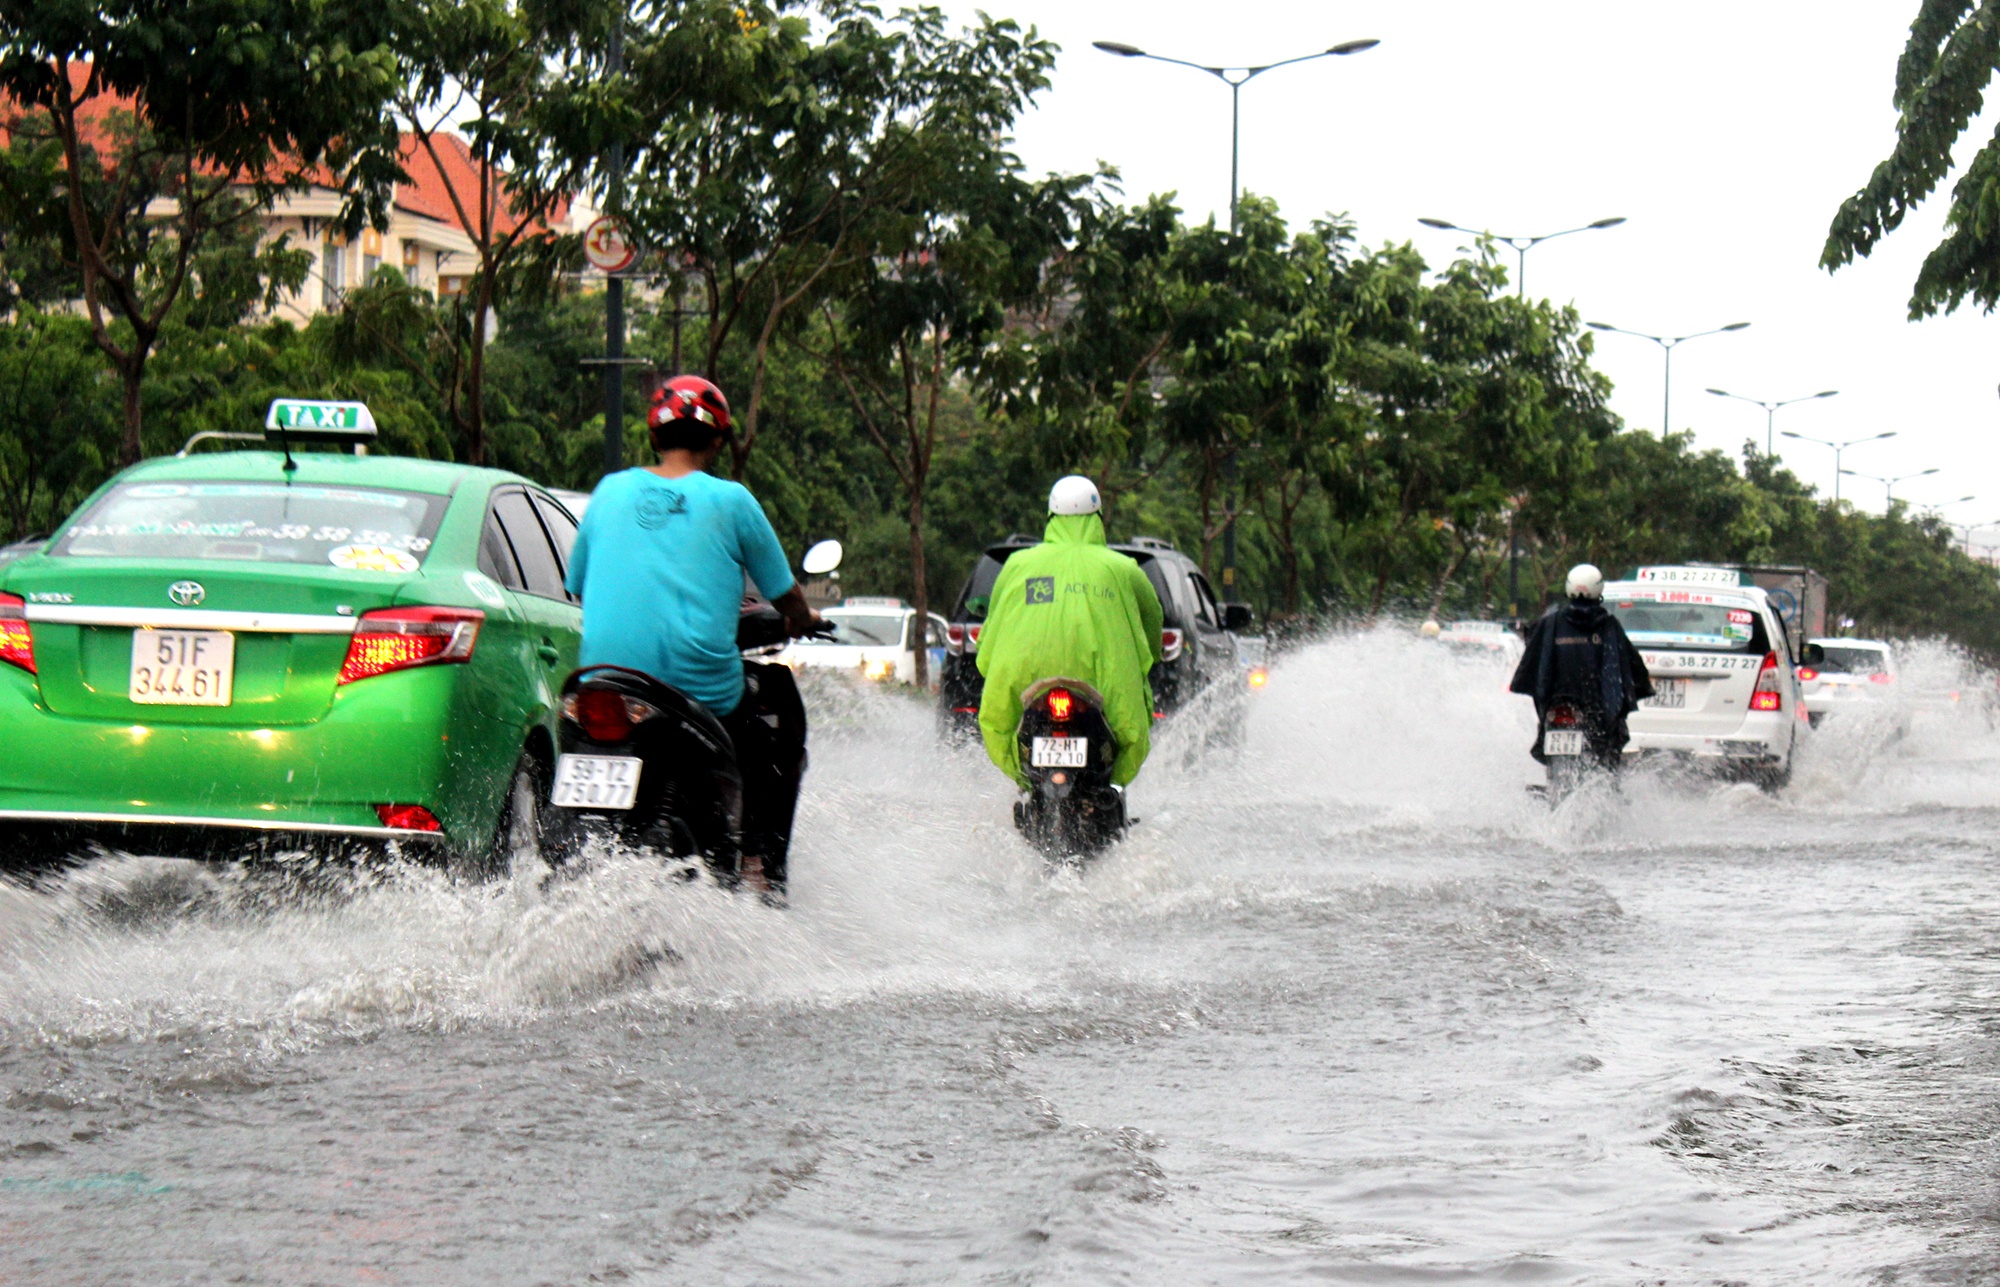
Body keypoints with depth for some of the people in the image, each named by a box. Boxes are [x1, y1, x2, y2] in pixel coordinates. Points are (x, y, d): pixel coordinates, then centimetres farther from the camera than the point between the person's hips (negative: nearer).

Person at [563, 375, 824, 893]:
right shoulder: (730, 500, 1)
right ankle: (760, 859, 16)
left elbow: (578, 586, 20)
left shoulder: (610, 491, 10)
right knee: (779, 695, 26)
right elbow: (788, 600, 7)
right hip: (703, 689, -3)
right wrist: (803, 621, 32)